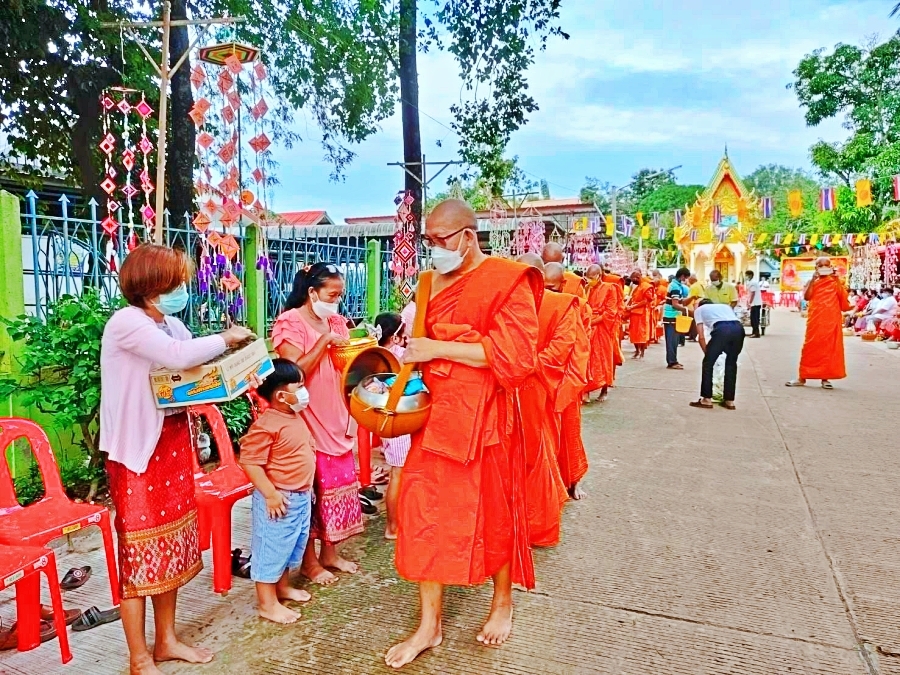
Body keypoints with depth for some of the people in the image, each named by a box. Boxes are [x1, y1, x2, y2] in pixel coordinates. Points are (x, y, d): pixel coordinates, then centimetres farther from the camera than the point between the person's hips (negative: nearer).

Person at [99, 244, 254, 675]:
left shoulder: (171, 324, 10)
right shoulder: (126, 323, -16)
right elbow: (179, 357, -31)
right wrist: (226, 339, -17)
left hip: (173, 445, 8)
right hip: (137, 450, -8)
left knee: (171, 540, 16)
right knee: (139, 547, 2)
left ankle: (166, 640, 33)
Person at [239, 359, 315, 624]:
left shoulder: (295, 417, 7)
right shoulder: (266, 425, -23)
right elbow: (250, 463, -24)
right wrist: (270, 494, -24)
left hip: (301, 497, 9)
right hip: (279, 499, -9)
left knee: (293, 545, 23)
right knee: (271, 550, 5)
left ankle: (283, 586, 42)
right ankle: (267, 603, 19)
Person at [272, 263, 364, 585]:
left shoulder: (336, 321, 11)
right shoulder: (289, 322, -10)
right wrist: (324, 341, -20)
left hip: (336, 417, 7)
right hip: (307, 420, -7)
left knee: (339, 483, 12)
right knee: (308, 488, 2)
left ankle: (329, 552, 26)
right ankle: (309, 560, 17)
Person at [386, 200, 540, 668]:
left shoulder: (506, 281, -9)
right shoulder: (432, 282, 10)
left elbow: (514, 354, -18)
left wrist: (437, 348, -19)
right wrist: (411, 351, 1)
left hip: (484, 416, -5)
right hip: (436, 413, 6)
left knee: (494, 511, 11)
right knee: (425, 512, 4)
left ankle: (502, 603, 37)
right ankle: (429, 625, 21)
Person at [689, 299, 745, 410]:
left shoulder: (699, 310, 29)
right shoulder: (725, 306, 41)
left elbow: (701, 336, 19)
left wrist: (707, 354, 29)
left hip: (721, 329, -5)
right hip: (739, 329, 5)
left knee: (708, 363, 11)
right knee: (731, 363, 21)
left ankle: (706, 399, 14)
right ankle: (729, 401, 24)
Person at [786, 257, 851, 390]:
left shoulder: (835, 282, 7)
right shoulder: (812, 282, 8)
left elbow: (843, 297, -6)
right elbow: (806, 297, -9)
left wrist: (837, 279, -11)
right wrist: (813, 280, -13)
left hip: (831, 320, 0)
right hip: (815, 320, 0)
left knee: (829, 347, 1)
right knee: (811, 346, 1)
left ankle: (825, 378, 8)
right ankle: (802, 377, 6)